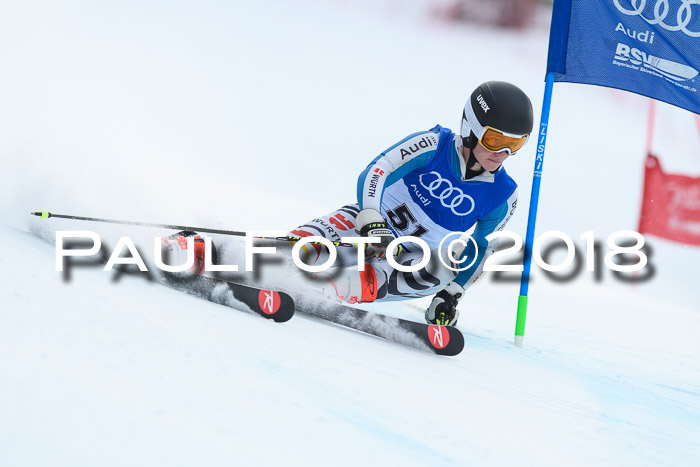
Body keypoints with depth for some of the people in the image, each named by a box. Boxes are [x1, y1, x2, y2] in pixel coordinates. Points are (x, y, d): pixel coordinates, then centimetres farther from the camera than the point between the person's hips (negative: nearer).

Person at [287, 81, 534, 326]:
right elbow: (374, 172, -25)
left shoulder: (502, 195, -7)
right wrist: (372, 224, -42)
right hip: (371, 219, -2)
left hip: (414, 258, 2)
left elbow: (481, 249, 6)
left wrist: (451, 294, -4)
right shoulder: (433, 145, -16)